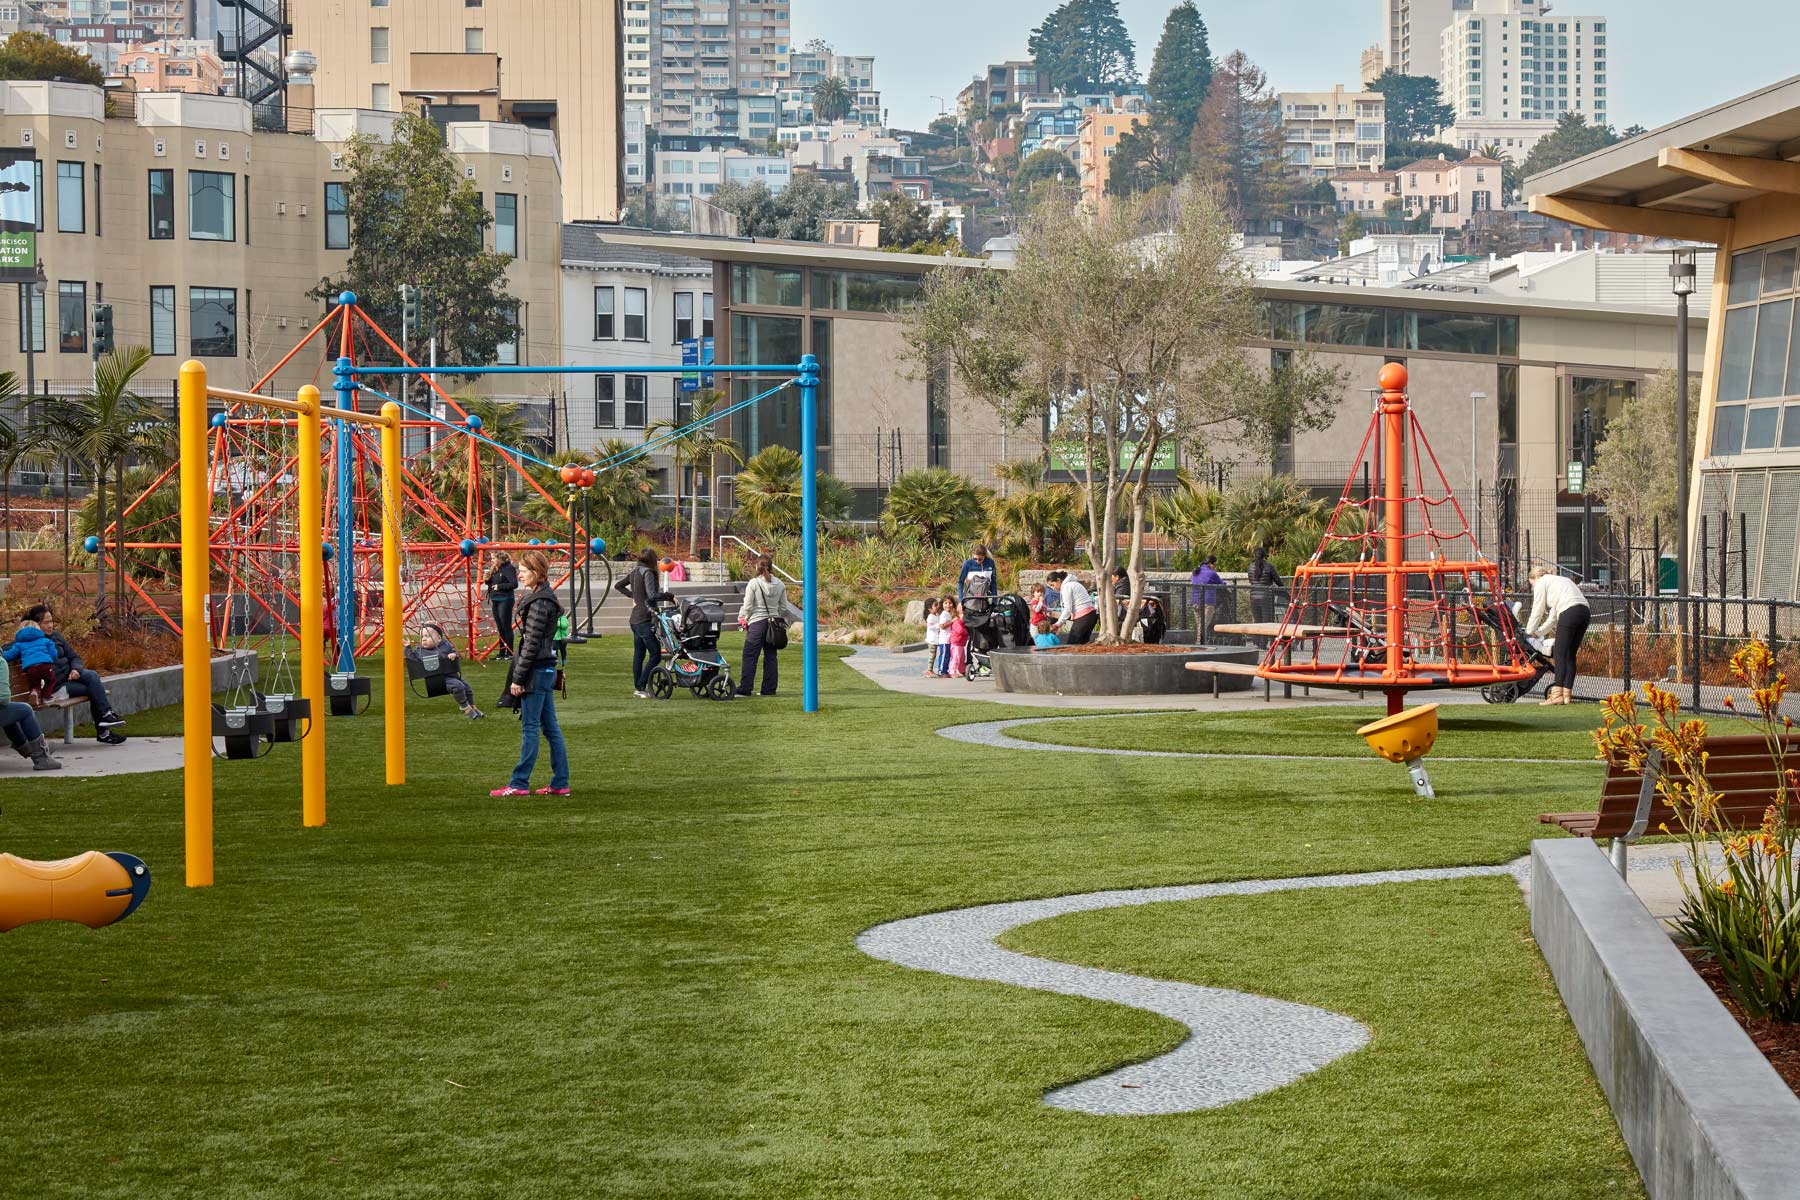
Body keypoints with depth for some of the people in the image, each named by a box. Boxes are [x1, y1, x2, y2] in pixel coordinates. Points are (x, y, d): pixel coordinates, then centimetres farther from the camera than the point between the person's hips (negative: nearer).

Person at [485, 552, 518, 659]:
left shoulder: (508, 568, -11)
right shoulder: (495, 570, 13)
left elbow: (514, 584, -19)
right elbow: (492, 584, 20)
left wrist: (499, 586, -18)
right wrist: (488, 579, 0)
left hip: (505, 601, -9)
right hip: (495, 601, 9)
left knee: (506, 627, -5)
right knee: (500, 628, 12)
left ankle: (509, 653, -1)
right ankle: (502, 653, 17)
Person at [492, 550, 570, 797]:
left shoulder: (539, 603, -17)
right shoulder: (546, 598, 14)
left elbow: (532, 644, -19)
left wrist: (518, 677, -16)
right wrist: (520, 674, 20)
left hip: (537, 671, -10)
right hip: (547, 668, 10)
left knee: (529, 728, -4)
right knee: (550, 727, 10)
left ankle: (519, 783, 0)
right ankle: (560, 783, 12)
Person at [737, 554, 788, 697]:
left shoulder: (753, 583, -10)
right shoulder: (779, 584, 3)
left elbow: (747, 607, -8)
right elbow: (784, 608, 7)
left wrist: (743, 620, 9)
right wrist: (781, 622, 21)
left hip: (757, 622, -5)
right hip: (774, 623, 5)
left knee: (750, 656, 0)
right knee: (770, 656, 9)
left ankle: (744, 688, -2)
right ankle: (769, 688, 10)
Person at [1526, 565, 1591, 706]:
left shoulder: (1541, 582, 13)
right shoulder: (1560, 580, 35)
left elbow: (1537, 611, 12)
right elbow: (1553, 617, 34)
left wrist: (1529, 631, 24)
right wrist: (1538, 633, 39)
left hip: (1569, 612, -8)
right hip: (1585, 612, 8)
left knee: (1560, 654, -8)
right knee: (1570, 655, 10)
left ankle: (1557, 695, -16)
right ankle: (1567, 694, 6)